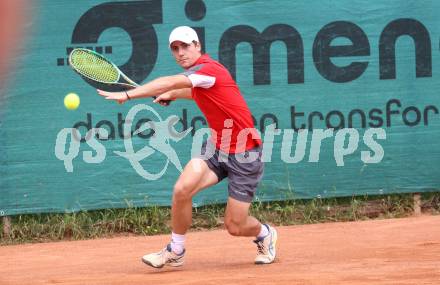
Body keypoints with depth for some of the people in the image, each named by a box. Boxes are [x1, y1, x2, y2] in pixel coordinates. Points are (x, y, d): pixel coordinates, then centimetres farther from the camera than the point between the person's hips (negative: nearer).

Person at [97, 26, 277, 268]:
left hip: (244, 156, -7)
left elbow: (171, 83, -35)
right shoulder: (197, 73, 7)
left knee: (234, 226, -3)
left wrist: (127, 95, -39)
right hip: (217, 147, 7)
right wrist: (172, 95, 20)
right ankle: (175, 252, -3)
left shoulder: (209, 69, -20)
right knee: (182, 189, -20)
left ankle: (265, 234, 32)